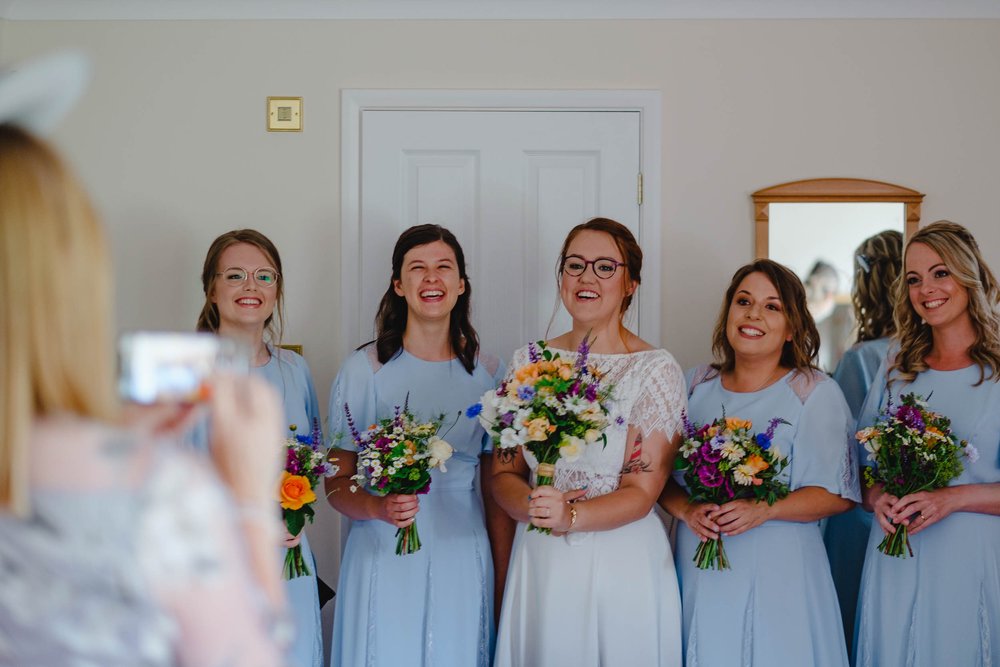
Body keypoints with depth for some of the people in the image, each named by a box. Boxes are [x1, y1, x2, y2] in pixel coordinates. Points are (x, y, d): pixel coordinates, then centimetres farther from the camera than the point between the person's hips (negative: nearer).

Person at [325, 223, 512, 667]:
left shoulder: (488, 373, 3)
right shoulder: (364, 369, -3)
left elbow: (497, 492, 7)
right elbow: (336, 485, 0)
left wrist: (506, 583, 3)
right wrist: (380, 508, -20)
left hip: (464, 564, 2)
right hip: (384, 563, -1)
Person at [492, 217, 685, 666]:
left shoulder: (655, 369, -6)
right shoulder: (528, 363, 5)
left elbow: (641, 493, -10)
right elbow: (503, 473, 5)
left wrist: (572, 516, -26)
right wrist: (532, 505, -16)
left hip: (623, 566, -3)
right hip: (537, 562, 3)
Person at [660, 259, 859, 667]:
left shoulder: (817, 394, -3)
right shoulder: (696, 387, 8)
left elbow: (837, 494, -7)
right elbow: (662, 475, 8)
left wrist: (764, 509, -19)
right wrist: (688, 510, -12)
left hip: (779, 575, -3)